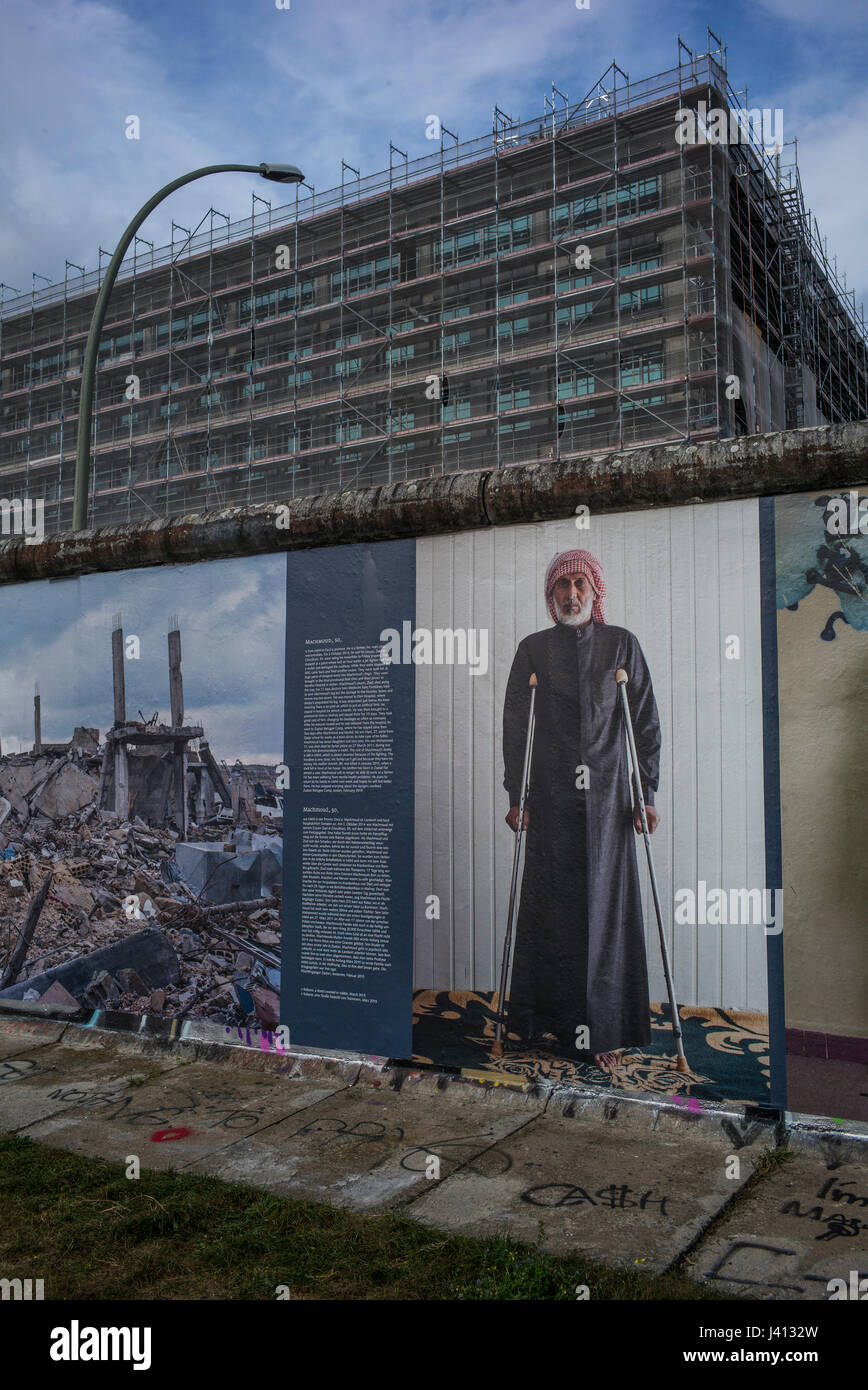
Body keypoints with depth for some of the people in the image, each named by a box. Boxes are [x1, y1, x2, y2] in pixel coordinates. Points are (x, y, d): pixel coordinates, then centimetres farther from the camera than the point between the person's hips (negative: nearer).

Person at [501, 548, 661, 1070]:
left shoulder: (622, 644, 6)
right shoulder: (534, 649, 6)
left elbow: (646, 723, 5)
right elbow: (515, 725, 5)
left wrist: (647, 795, -1)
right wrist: (516, 797, -1)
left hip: (607, 793, 0)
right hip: (551, 796, 0)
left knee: (607, 905, 0)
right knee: (550, 904, 2)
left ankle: (604, 1030, 8)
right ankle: (549, 1018, 15)